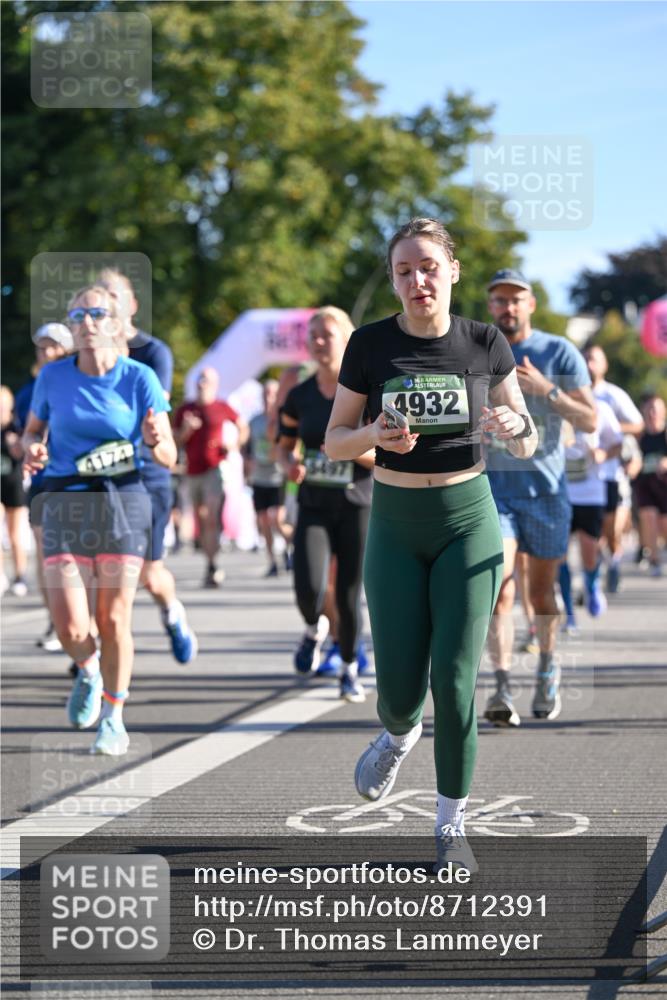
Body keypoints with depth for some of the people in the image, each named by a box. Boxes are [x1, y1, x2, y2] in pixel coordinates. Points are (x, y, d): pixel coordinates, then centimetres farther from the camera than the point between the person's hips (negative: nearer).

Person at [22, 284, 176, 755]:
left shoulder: (139, 378, -4)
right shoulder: (53, 377, 1)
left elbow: (169, 456, -4)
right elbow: (33, 430, 17)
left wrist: (156, 442, -27)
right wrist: (33, 449, -6)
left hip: (123, 501, -1)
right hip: (65, 504, 1)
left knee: (114, 621, -1)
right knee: (71, 628, -9)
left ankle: (113, 718, 19)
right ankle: (88, 671, 27)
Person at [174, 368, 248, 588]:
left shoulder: (222, 408, 3)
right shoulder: (185, 410, 11)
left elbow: (243, 427, 17)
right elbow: (175, 441, 8)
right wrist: (186, 429, -10)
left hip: (215, 468, -4)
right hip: (193, 471, 4)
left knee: (212, 518, -16)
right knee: (200, 520, 7)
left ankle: (212, 567, -20)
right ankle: (210, 564, 17)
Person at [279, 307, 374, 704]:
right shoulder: (300, 396, 3)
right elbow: (286, 444, 16)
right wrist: (290, 463, -7)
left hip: (356, 507, -2)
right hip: (314, 507, 2)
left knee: (349, 595, 0)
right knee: (309, 589, -17)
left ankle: (350, 669, 24)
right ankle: (314, 630, 20)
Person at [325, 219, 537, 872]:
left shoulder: (484, 344, -4)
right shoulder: (370, 345, -5)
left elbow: (527, 447, 3)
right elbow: (334, 443, 1)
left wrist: (514, 427, -21)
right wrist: (375, 435, -21)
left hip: (467, 522, -1)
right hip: (395, 526, 1)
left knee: (454, 679, -8)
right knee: (400, 685, -2)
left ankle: (452, 825, 7)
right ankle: (398, 733, 36)